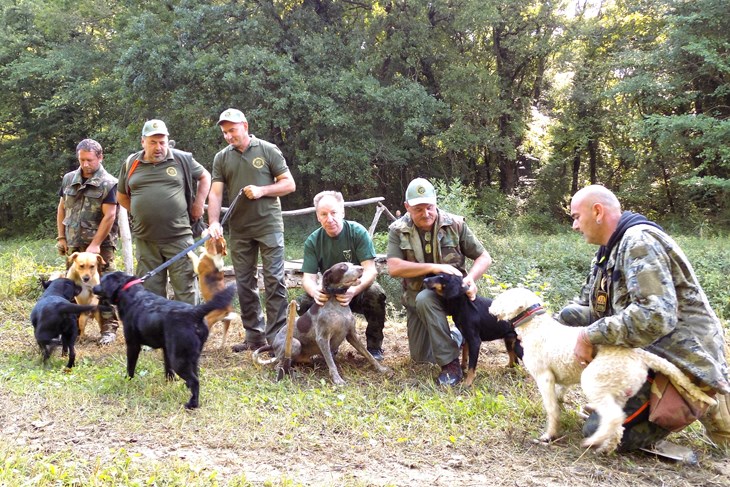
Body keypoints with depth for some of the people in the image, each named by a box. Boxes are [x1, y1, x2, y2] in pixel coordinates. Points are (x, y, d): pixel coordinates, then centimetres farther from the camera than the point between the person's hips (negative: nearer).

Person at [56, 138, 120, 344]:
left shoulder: (108, 183, -9)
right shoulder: (69, 179, 8)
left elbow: (109, 216, -13)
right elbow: (62, 209, 15)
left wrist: (95, 244, -17)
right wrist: (61, 237, 10)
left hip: (101, 244, -5)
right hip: (74, 243, 5)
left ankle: (108, 329, 3)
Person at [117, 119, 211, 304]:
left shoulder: (182, 159, 2)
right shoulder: (131, 163, 8)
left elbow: (205, 177, 14)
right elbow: (122, 196, 20)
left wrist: (199, 204, 5)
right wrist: (138, 212, 9)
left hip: (178, 237, -2)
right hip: (145, 240, 2)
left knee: (185, 287, 0)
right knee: (150, 290, 9)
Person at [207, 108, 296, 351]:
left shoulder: (268, 150, 0)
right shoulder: (221, 158, 8)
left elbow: (289, 184, -1)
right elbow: (215, 193, 1)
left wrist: (262, 190, -15)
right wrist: (214, 222, -14)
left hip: (269, 226, -4)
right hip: (239, 230, 4)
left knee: (274, 281, -5)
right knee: (244, 283, 8)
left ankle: (277, 336, 0)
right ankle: (254, 336, 17)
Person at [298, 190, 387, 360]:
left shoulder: (358, 232, -15)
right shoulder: (312, 241, -7)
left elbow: (370, 270, -22)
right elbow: (308, 277, -12)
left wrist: (354, 290, -44)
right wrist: (315, 292, -38)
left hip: (359, 290, -2)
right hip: (329, 294, 2)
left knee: (375, 293, -34)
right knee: (304, 302, -25)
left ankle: (374, 346, -10)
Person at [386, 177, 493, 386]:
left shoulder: (455, 224, -11)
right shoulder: (398, 230, -11)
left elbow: (484, 257, -6)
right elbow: (393, 268, -23)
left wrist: (471, 278, -27)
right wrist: (434, 268, -29)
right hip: (416, 297, 3)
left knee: (425, 299, -37)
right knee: (420, 357, 7)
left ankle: (451, 364, -28)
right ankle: (458, 337, 37)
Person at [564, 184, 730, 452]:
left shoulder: (639, 241, -19)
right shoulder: (608, 252, 12)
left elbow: (656, 316, -32)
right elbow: (587, 309, 16)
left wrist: (590, 336, -26)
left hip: (681, 356, -10)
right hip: (646, 351, 10)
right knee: (568, 315, 2)